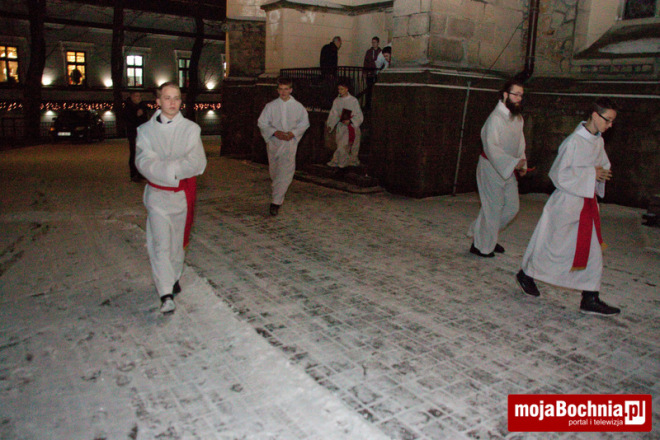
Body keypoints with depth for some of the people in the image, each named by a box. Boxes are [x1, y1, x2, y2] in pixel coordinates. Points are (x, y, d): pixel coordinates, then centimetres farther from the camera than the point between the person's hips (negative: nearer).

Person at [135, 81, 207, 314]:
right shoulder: (146, 130, 3)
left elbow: (198, 163, -8)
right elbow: (143, 162, -9)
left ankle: (174, 277, 36)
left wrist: (165, 166, -17)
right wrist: (175, 169, -22)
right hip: (157, 194, -1)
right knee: (160, 244, -9)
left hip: (183, 193, 1)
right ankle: (166, 294, -8)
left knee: (178, 242, 13)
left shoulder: (191, 129, 3)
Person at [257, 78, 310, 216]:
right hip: (273, 142, 2)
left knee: (286, 171, -15)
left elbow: (305, 123, 9)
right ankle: (278, 194, 37)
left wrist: (293, 133, -9)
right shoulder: (271, 106, 4)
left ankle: (276, 202, -16)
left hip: (290, 142, -2)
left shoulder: (298, 106, 3)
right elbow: (261, 123, 3)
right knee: (274, 170, 12)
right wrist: (275, 132, -13)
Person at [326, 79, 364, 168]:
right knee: (341, 144, 0)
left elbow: (359, 116, -6)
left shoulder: (353, 100, -5)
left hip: (351, 127, -3)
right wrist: (329, 125, -9)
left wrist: (350, 121, -20)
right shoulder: (336, 101, 6)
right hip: (341, 127, 3)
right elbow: (333, 114, 5)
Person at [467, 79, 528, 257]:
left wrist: (521, 164, 3)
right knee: (493, 207, -1)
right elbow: (491, 147, -27)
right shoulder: (496, 118, -19)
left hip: (509, 169, 8)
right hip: (492, 167, -8)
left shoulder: (517, 117, 8)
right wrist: (513, 162, -33)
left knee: (512, 207, 11)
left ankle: (484, 234, 28)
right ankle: (481, 245, 16)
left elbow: (520, 142, 16)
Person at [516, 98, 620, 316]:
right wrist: (591, 174, -19)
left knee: (593, 251, 6)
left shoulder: (598, 141, 8)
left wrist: (601, 173, 1)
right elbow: (559, 174, -20)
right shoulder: (574, 141, -17)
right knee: (555, 245, 4)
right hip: (567, 202, -8)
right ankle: (526, 273, 28)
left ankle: (590, 299, 12)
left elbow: (603, 164, 24)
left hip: (587, 203, 8)